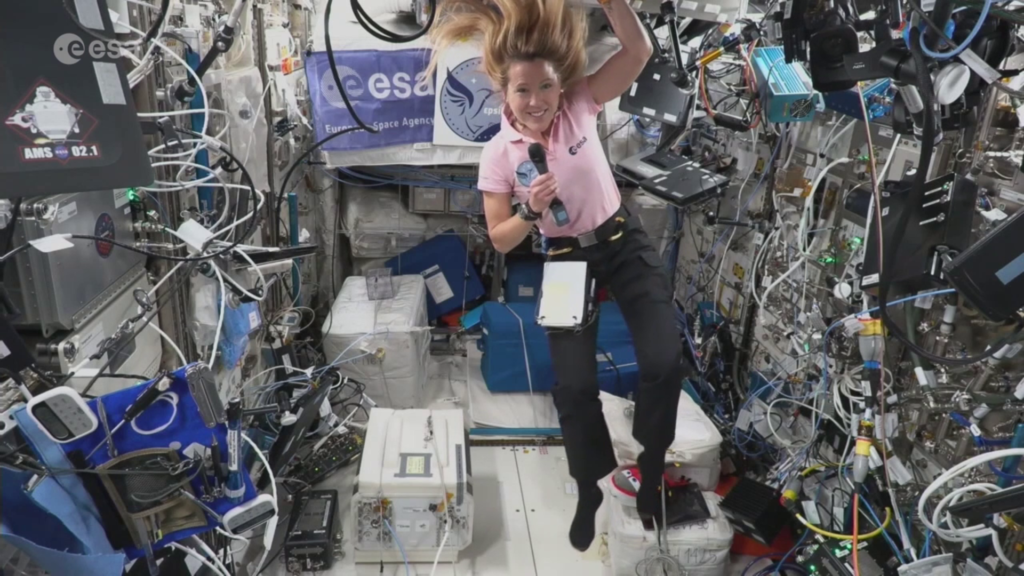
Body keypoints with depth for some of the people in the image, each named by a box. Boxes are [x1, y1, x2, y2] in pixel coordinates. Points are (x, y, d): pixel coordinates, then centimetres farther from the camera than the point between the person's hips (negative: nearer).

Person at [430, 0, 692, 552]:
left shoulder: (580, 105, -8)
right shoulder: (498, 154, -10)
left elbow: (638, 51, -18)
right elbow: (499, 240, -7)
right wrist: (531, 211, -26)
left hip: (624, 243, 1)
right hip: (567, 261, 0)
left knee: (665, 363, -12)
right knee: (573, 385, -8)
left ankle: (650, 468, 19)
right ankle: (591, 488, 23)